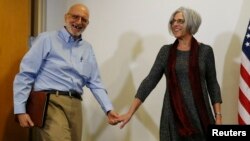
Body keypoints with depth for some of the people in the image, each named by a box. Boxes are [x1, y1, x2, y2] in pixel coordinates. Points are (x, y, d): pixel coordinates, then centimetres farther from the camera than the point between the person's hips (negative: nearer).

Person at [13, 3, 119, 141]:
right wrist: (20, 110, -9)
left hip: (75, 106, 6)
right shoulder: (47, 39, 2)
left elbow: (95, 83, 19)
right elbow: (25, 75, -2)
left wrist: (109, 109, 5)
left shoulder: (87, 48, 19)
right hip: (50, 102, -6)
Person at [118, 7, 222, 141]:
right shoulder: (166, 51, 4)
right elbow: (150, 81, 1)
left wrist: (218, 116, -1)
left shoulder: (205, 51, 1)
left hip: (200, 115, -1)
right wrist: (130, 112, -4)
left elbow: (212, 85, 5)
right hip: (173, 116, 1)